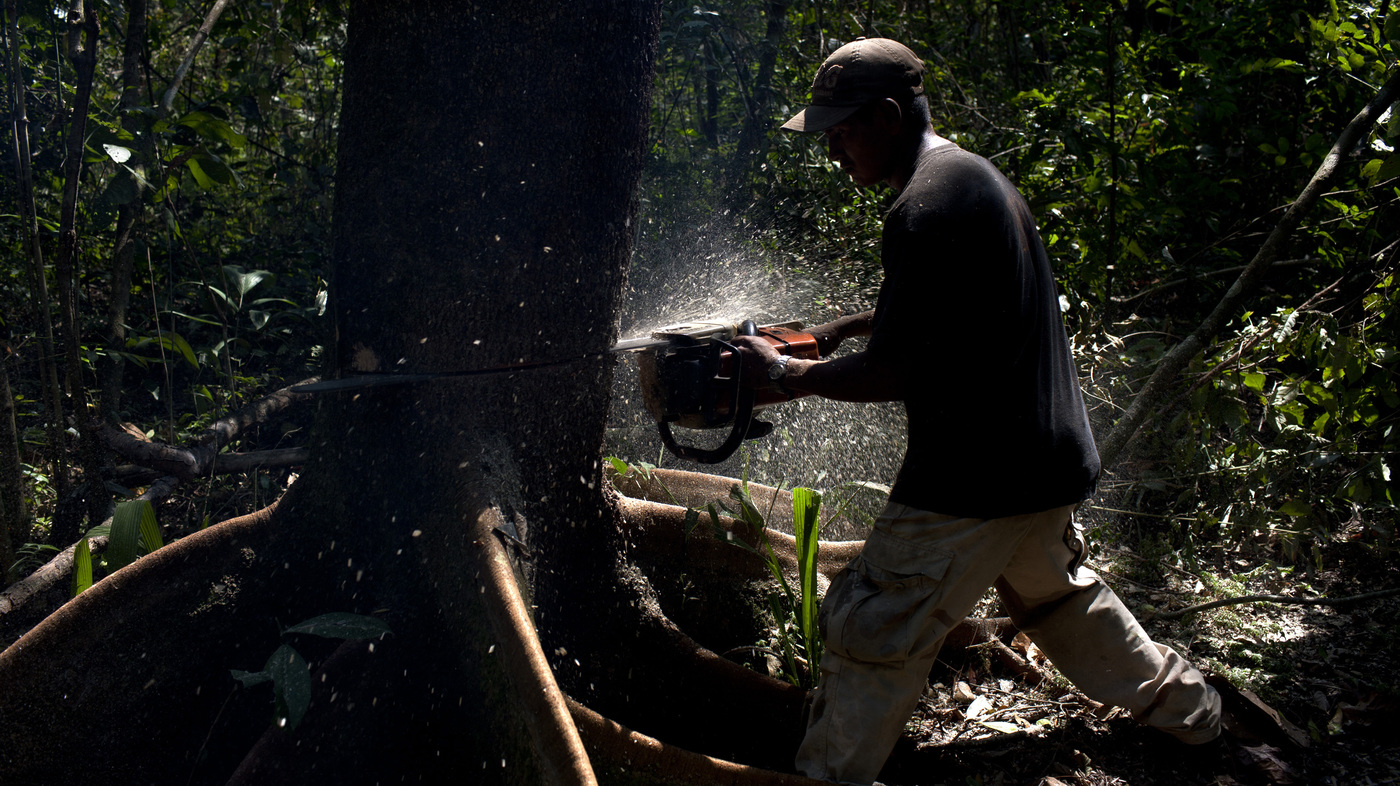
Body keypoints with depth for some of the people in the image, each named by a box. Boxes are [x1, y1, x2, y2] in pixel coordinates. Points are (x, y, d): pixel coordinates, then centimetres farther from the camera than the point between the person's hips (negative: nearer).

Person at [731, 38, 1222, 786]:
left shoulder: (926, 206, -22)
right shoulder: (975, 175, 9)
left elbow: (888, 375, -20)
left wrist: (783, 371, -6)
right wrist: (844, 326, 16)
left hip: (975, 478, -10)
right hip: (1050, 457, 10)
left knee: (876, 634, 1)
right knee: (1055, 592, 31)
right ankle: (1183, 704, 47)